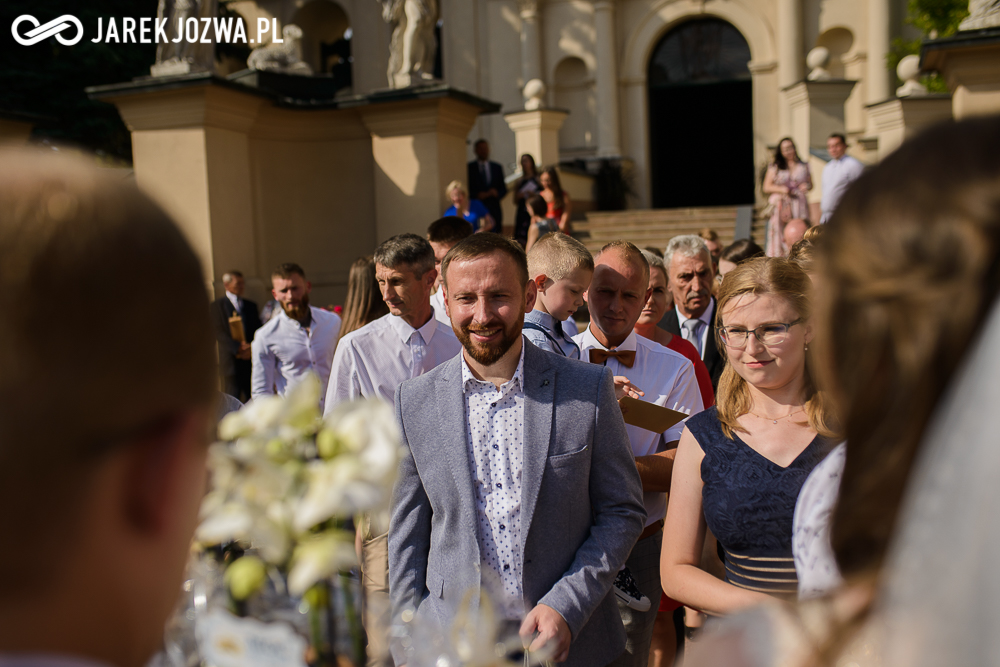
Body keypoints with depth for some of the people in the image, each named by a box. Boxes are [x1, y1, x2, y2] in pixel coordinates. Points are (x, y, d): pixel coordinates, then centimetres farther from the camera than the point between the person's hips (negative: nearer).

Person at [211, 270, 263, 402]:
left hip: (252, 360, 4)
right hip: (232, 361, -4)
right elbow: (219, 332, -6)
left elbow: (258, 330, 12)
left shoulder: (251, 305, 18)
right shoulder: (217, 305, 4)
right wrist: (238, 348, -17)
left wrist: (251, 347, -8)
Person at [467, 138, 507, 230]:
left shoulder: (497, 167, 17)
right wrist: (477, 195, -14)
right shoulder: (469, 167, 3)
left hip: (494, 211, 4)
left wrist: (496, 193, -3)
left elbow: (503, 190, 16)